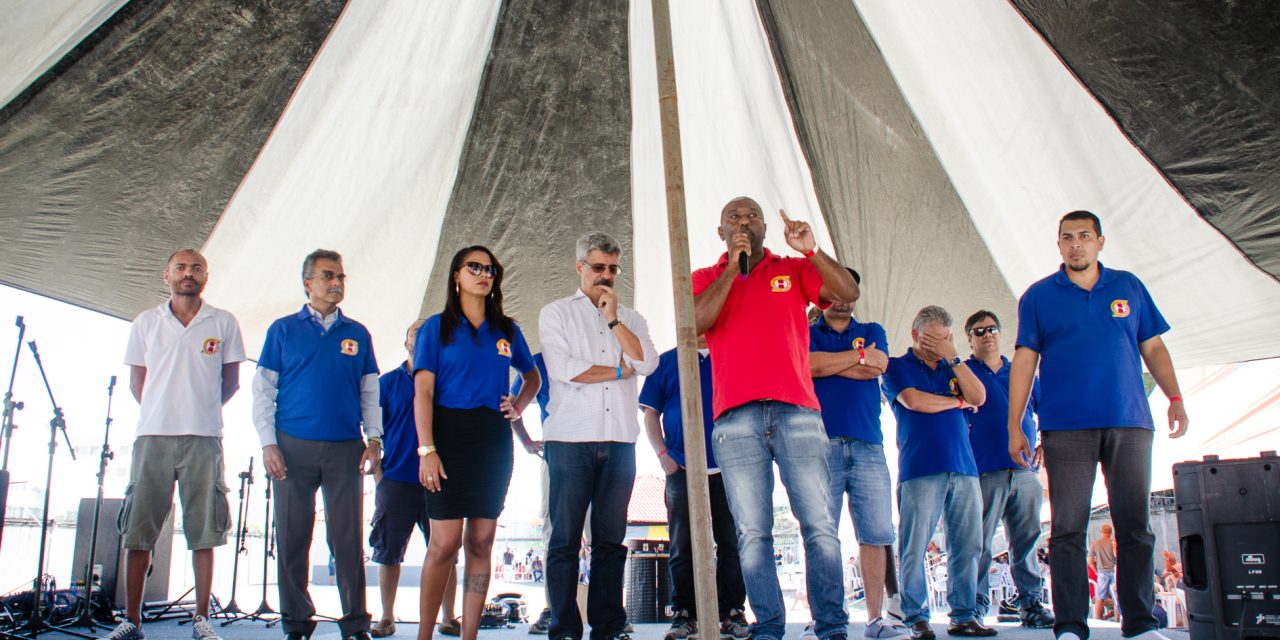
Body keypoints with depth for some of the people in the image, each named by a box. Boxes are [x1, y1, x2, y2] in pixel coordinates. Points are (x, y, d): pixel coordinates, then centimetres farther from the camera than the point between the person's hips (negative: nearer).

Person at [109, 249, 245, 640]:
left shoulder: (224, 324, 7)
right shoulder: (146, 322, 11)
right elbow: (137, 381, 15)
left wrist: (202, 410, 9)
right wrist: (162, 413, 11)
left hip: (204, 439, -1)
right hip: (152, 436, 1)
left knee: (203, 533, 1)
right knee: (138, 532, 1)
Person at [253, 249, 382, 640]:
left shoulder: (357, 334, 12)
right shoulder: (283, 330, 8)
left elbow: (370, 391, 14)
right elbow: (263, 390, 6)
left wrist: (374, 439, 2)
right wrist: (268, 443, -4)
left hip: (346, 448, 1)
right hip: (293, 447, 0)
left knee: (348, 540, 0)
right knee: (292, 539, 4)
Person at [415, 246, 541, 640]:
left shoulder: (507, 330, 13)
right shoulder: (437, 327, 3)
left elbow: (533, 376, 27)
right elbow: (423, 391, -4)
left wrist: (519, 406, 6)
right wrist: (426, 449, -14)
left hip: (494, 440, 4)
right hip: (450, 433, -3)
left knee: (481, 542, 4)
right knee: (445, 542, -6)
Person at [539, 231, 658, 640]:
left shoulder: (631, 319, 18)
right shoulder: (556, 314, 8)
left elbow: (647, 363, 0)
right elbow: (561, 369, -8)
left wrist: (613, 318, -2)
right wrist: (619, 370, -1)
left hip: (619, 441, 3)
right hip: (570, 440, -3)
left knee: (611, 539, 5)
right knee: (566, 538, -2)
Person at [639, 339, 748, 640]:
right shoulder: (666, 362, 13)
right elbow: (651, 413, 9)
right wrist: (662, 453, -4)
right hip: (681, 468, 0)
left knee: (731, 542, 1)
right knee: (683, 545, 1)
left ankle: (732, 612, 9)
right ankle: (683, 613, 8)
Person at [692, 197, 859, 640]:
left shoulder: (794, 270, 17)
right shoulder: (706, 279, 17)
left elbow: (848, 293, 3)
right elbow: (696, 322, -3)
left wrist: (811, 251, -8)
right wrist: (732, 268, -4)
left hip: (797, 411, 0)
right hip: (736, 419, 0)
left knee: (819, 524, -5)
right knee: (752, 532, -2)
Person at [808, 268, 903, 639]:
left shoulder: (872, 331, 20)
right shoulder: (807, 333, 15)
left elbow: (878, 367, 0)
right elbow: (809, 364, -8)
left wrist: (829, 363, 0)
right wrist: (860, 354, 1)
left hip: (868, 444, 2)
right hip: (822, 442, -2)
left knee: (875, 534, -2)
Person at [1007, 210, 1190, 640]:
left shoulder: (1129, 287, 14)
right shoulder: (1038, 296, 8)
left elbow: (1153, 348, 15)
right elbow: (1024, 361, 4)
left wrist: (1176, 399, 2)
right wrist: (1014, 426, -2)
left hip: (1129, 424, 2)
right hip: (1066, 427, -2)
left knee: (1135, 524, 3)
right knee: (1068, 528, -2)